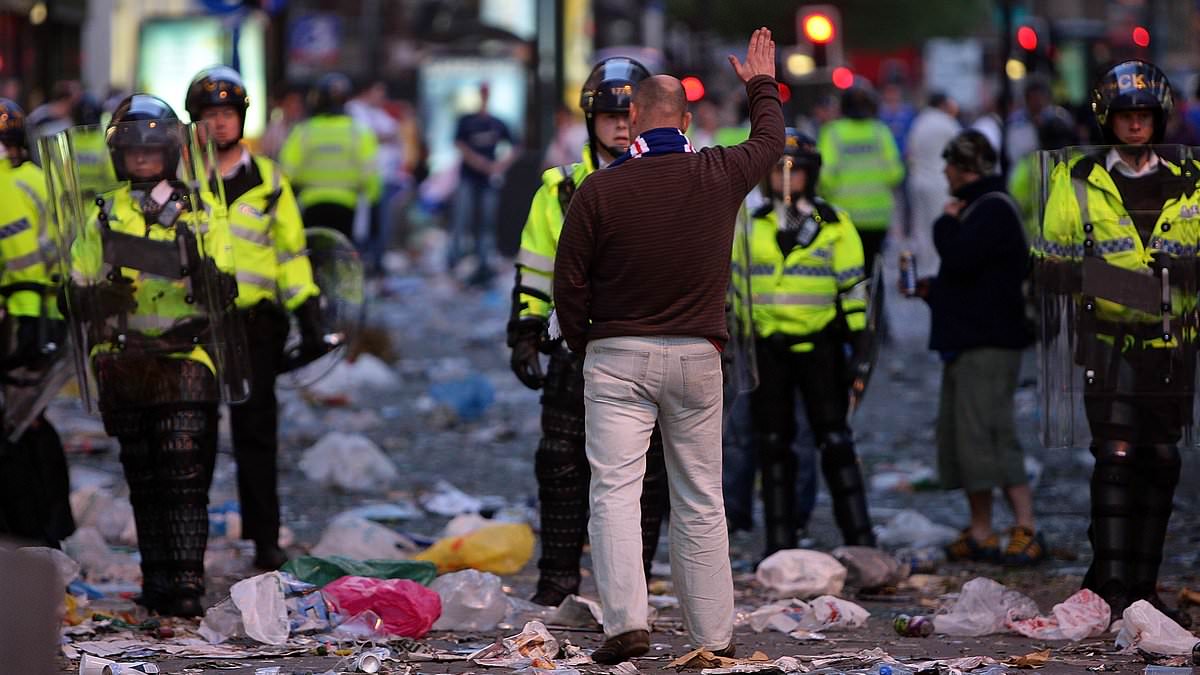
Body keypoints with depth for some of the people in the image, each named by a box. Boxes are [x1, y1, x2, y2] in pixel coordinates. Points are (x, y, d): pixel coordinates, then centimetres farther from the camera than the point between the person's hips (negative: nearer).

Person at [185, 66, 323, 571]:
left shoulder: (268, 180, 7)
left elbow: (291, 250, 10)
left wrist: (308, 315, 5)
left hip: (256, 322, 0)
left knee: (256, 430, 2)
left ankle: (265, 538, 7)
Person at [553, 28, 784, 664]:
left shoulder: (599, 190, -8)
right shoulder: (719, 176, -1)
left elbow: (568, 284, -3)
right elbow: (770, 140, 22)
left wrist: (582, 346, 14)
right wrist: (761, 83, 40)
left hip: (617, 356, -2)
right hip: (697, 355, 3)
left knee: (615, 490, -5)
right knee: (700, 502, 8)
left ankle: (626, 619, -19)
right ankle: (713, 633, 10)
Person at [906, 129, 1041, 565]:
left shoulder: (993, 210, -13)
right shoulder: (978, 208, 20)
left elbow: (960, 258, -24)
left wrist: (946, 224, -7)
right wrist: (934, 288, 20)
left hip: (988, 344, -11)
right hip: (965, 341, 11)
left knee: (987, 434, -15)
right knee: (959, 434, 10)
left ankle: (1026, 530, -15)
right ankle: (980, 534, 14)